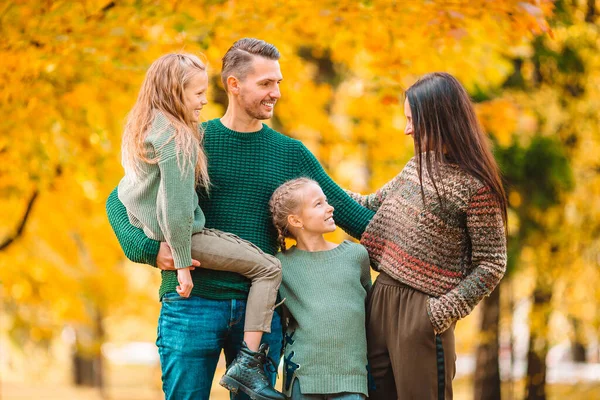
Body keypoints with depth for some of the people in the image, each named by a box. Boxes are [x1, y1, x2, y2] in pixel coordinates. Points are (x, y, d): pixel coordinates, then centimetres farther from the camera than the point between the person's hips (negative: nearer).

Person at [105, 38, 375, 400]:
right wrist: (149, 247, -13)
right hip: (192, 303, -2)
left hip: (260, 306, 2)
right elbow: (120, 201, 4)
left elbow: (348, 212, 12)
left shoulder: (290, 153, 10)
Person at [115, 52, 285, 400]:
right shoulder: (177, 140, -22)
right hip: (182, 236, -10)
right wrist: (183, 263, -18)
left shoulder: (142, 129, 6)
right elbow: (177, 208, -24)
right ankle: (247, 363, -14)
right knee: (269, 267, -9)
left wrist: (142, 239, 25)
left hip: (152, 232, 10)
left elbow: (125, 192, 16)